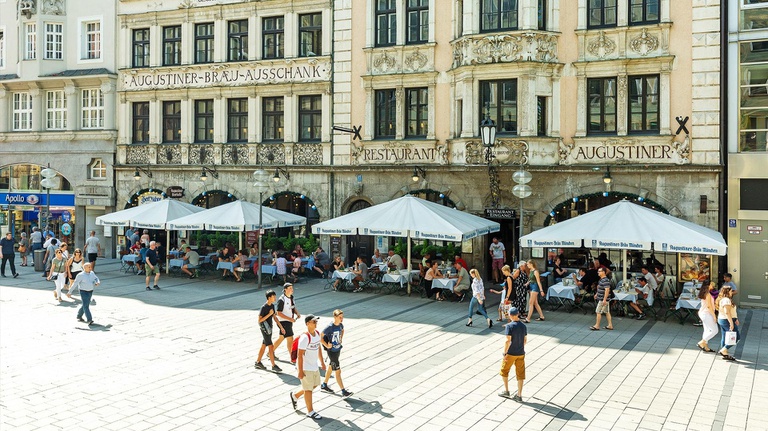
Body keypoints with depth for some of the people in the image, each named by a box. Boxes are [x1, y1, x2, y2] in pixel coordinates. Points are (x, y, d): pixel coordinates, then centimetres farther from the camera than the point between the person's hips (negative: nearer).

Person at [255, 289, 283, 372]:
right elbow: (259, 320, -19)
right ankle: (273, 366, -2)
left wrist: (281, 327, 14)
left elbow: (274, 317, 15)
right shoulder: (264, 307, -19)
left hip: (269, 328, 9)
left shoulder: (272, 306, 6)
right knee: (271, 347, -7)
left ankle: (258, 362, 28)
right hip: (265, 329, -9)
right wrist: (269, 314, -24)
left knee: (264, 346, 16)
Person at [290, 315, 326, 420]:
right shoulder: (305, 337, -25)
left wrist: (322, 362, 20)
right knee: (308, 389, 4)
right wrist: (300, 371, -22)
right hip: (306, 368, -8)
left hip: (314, 366, 9)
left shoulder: (317, 333, 2)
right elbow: (300, 354, -23)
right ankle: (310, 412, 19)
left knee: (315, 385, 20)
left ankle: (295, 396, 39)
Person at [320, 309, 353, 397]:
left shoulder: (341, 325, -3)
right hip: (332, 351, -8)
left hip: (338, 350, 8)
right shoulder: (330, 327, -24)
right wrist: (326, 345, -17)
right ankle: (343, 391, 2)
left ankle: (324, 386, 39)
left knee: (330, 368, 22)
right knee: (338, 371, -3)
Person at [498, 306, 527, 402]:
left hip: (510, 353, -5)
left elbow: (508, 341, -21)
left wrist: (505, 352, -12)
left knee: (504, 371, 16)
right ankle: (519, 395, 12)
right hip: (521, 353, 5)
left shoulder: (509, 326, -17)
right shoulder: (523, 326, 1)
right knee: (520, 374, 9)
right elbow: (525, 340, 9)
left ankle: (506, 391, 22)